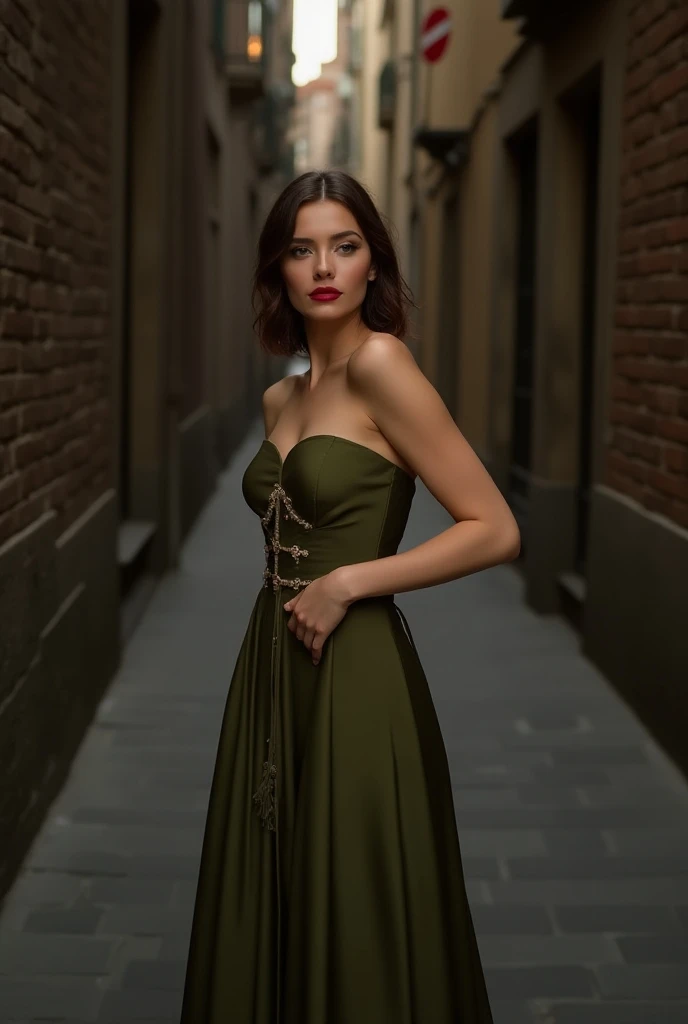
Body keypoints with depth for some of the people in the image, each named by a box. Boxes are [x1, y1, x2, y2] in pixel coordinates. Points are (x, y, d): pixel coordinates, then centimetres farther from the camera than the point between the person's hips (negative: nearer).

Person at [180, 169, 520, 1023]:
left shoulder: (381, 363, -12)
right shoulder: (280, 399, 10)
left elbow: (496, 531, -15)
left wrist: (347, 583, -16)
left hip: (355, 675, -7)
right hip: (272, 668, 7)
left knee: (356, 926, 4)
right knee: (269, 911, 15)